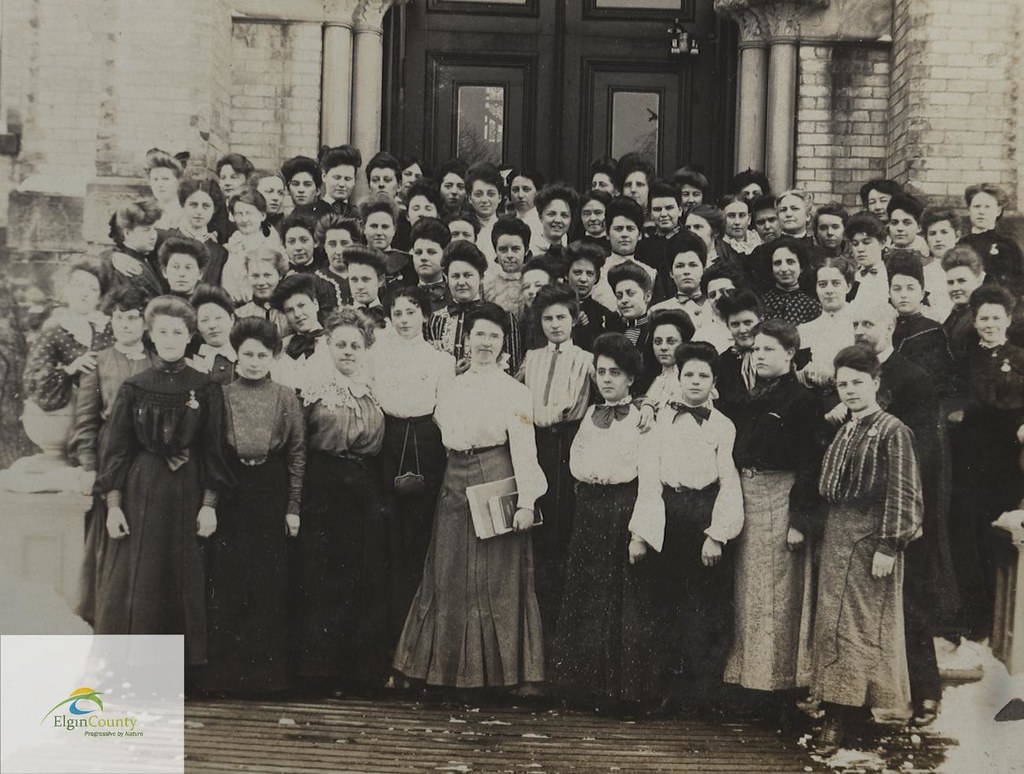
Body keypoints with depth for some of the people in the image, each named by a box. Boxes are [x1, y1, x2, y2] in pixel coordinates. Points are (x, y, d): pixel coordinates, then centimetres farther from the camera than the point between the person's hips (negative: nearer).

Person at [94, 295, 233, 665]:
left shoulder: (206, 389, 1)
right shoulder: (133, 388, 2)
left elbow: (214, 451, 1)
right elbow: (116, 450, 2)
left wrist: (209, 505, -5)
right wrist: (113, 505, -5)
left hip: (187, 493, 0)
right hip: (141, 492, 0)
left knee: (183, 582, 5)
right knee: (134, 583, 0)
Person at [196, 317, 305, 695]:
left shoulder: (286, 398, 3)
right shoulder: (221, 395, 2)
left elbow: (298, 453, 5)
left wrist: (294, 507, 1)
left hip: (271, 497, 0)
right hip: (228, 494, 0)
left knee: (269, 584, 4)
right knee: (225, 582, 0)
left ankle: (266, 671, 15)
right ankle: (223, 671, 11)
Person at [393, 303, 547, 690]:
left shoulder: (514, 389, -3)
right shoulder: (452, 386, 13)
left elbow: (523, 447, -9)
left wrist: (526, 501, -17)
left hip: (495, 483, -5)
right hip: (455, 483, 5)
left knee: (496, 577, 0)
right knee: (451, 576, 8)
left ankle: (499, 670, 11)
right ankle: (453, 665, 20)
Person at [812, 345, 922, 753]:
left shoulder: (892, 431, -10)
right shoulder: (845, 431, 12)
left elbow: (900, 493, -15)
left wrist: (888, 547, -20)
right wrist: (819, 529, 12)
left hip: (869, 536, -7)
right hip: (836, 535, 8)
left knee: (861, 624, 0)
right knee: (833, 619, 10)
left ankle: (843, 715, 5)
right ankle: (836, 712, 20)